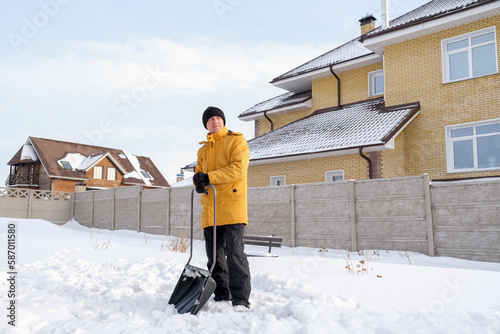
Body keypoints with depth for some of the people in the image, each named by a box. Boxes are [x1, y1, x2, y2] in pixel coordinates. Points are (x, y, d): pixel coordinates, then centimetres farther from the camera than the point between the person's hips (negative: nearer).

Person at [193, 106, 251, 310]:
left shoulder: (236, 140, 2)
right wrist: (198, 182, -4)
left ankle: (241, 299, -4)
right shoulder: (202, 150, 22)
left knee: (235, 253, -10)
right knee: (214, 255, 10)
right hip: (210, 209, 7)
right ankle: (221, 295, 23)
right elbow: (199, 173, 22)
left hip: (232, 207, -6)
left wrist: (209, 176, -16)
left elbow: (238, 169, -12)